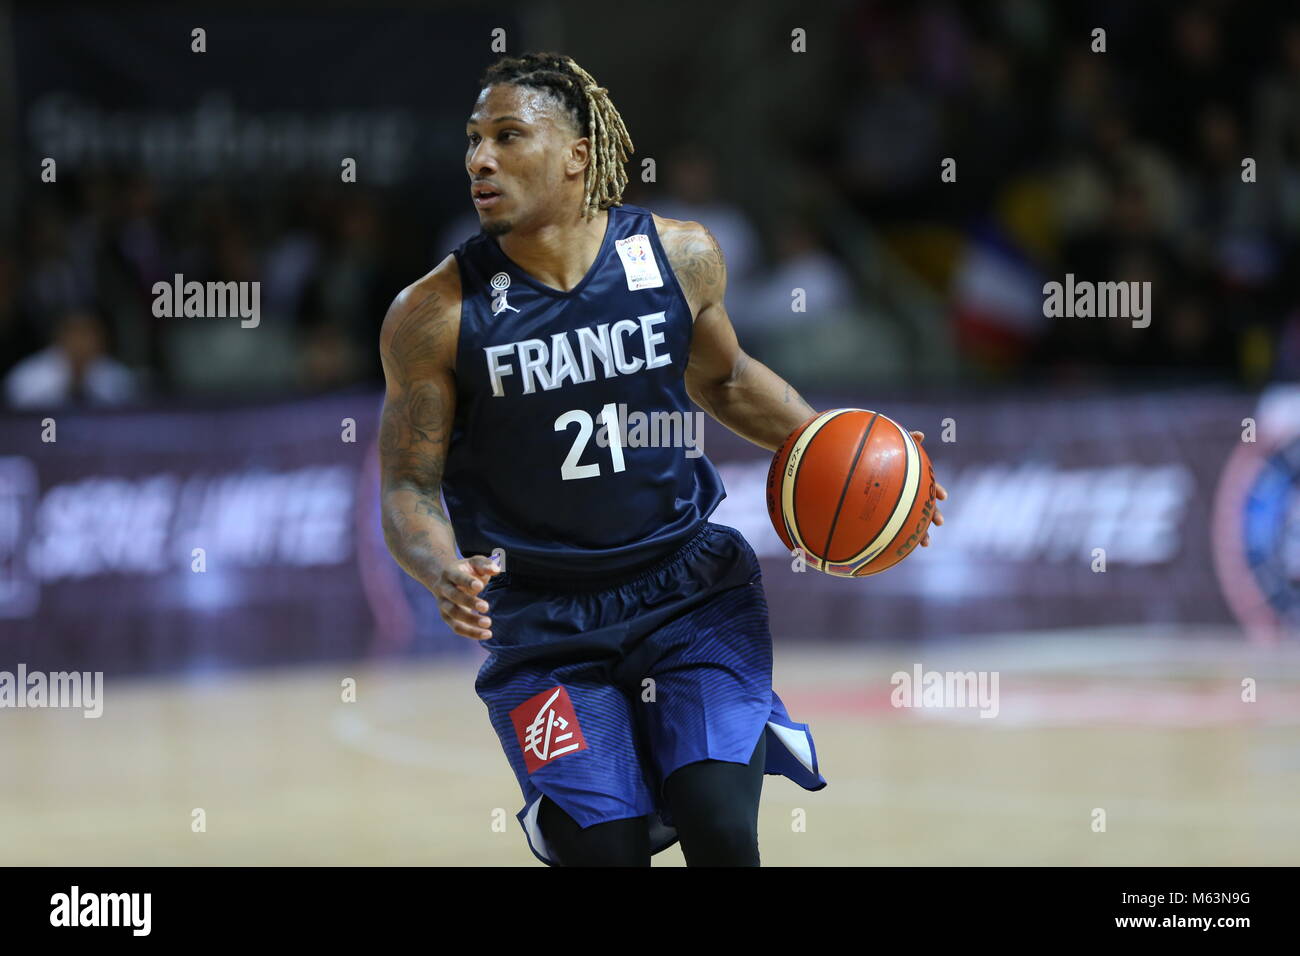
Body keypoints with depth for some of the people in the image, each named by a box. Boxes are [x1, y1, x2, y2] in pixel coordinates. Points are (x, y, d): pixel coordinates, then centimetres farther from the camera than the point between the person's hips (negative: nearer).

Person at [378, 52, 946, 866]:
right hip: (544, 622, -1)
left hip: (690, 587, 1)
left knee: (721, 831, -16)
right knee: (605, 853, -7)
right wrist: (445, 574, -26)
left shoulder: (681, 255, -4)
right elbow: (410, 489, -6)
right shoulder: (436, 316, -11)